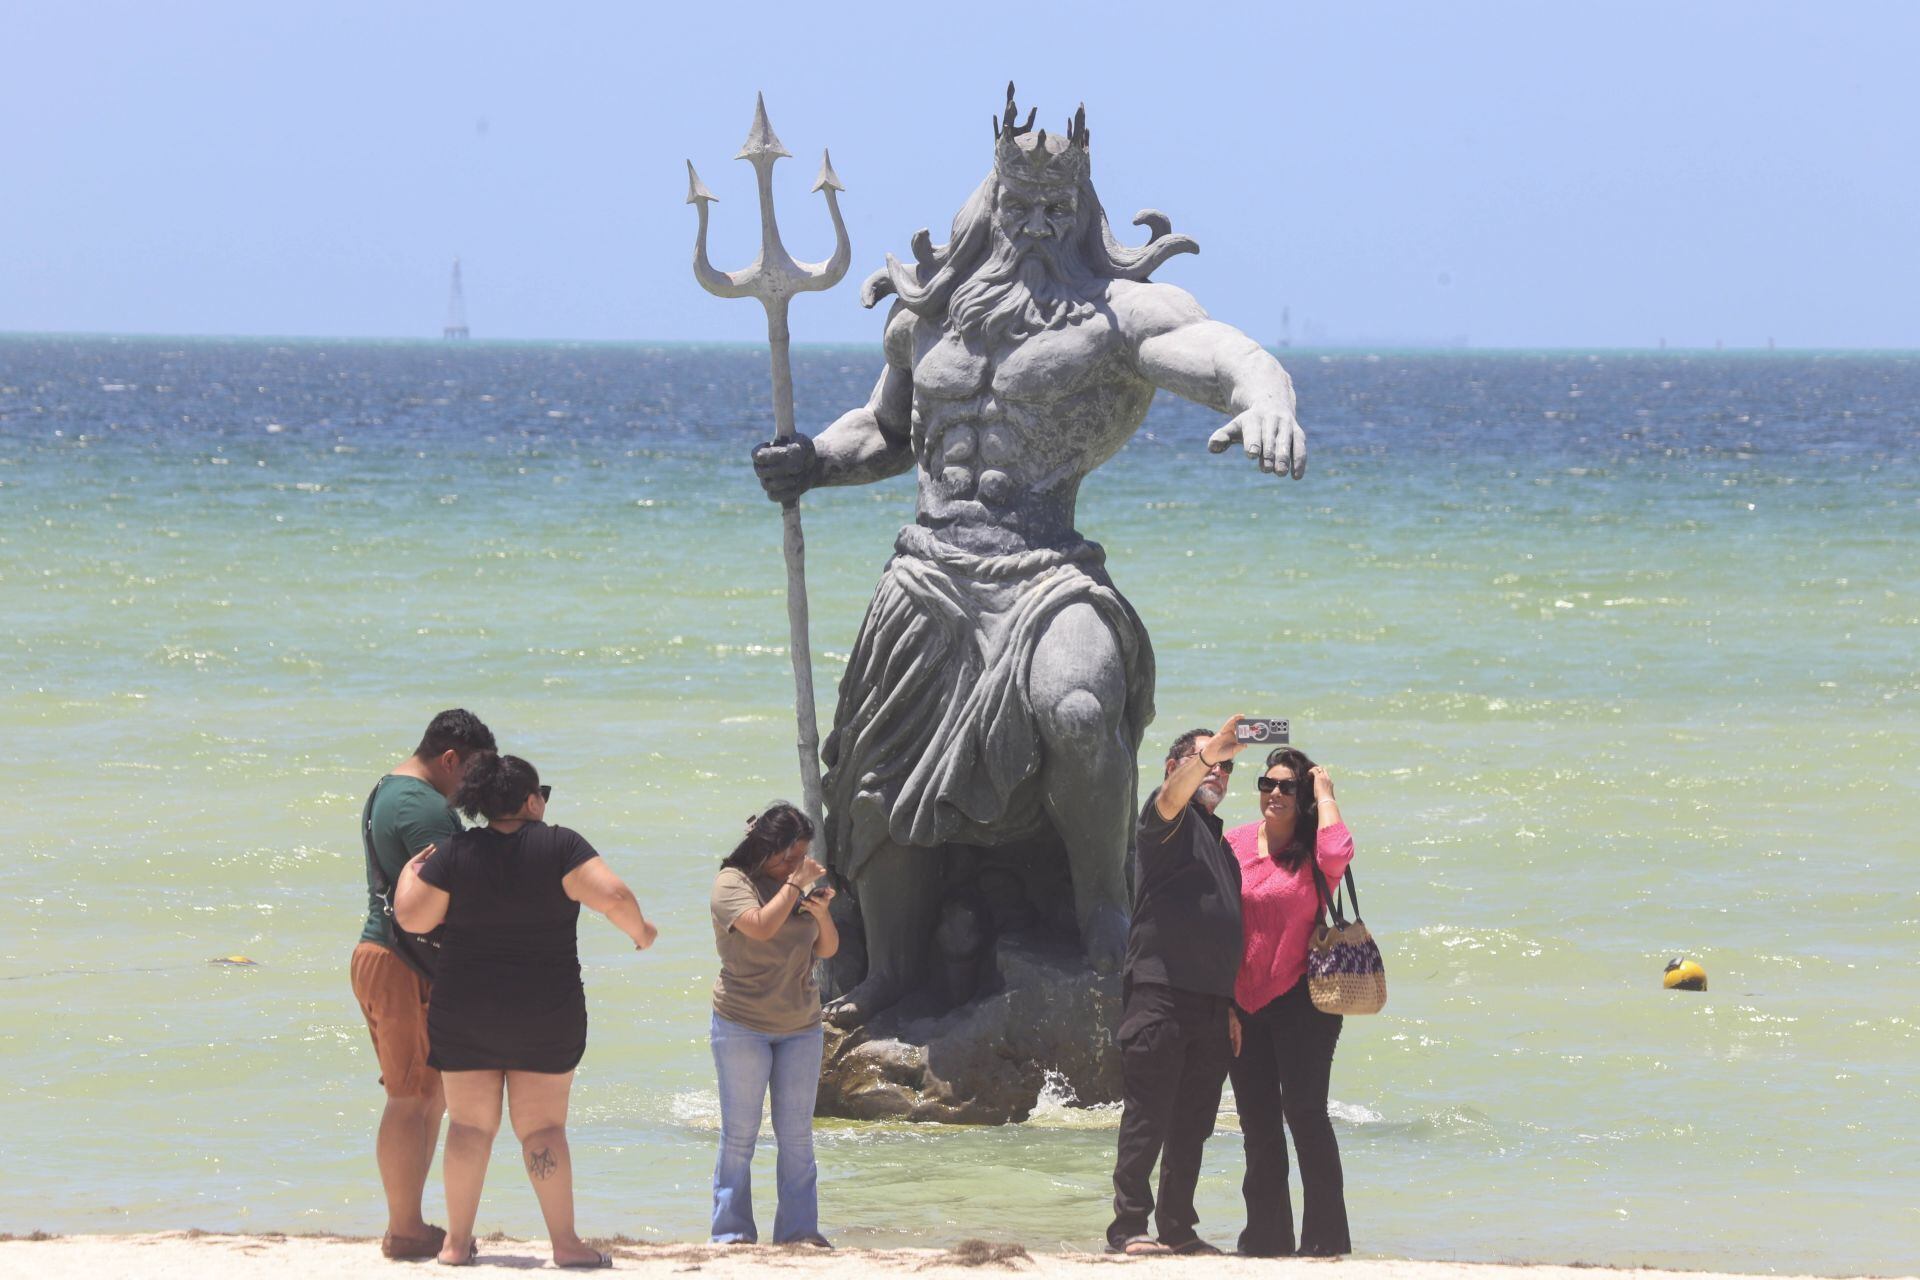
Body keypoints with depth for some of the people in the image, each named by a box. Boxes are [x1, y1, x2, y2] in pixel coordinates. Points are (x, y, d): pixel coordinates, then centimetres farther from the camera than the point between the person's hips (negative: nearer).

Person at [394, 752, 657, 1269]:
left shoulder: (457, 854, -5)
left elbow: (413, 916, -6)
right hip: (547, 1014, -1)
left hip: (465, 1014, 1)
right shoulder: (560, 847, -10)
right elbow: (614, 896, -19)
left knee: (469, 1124, 9)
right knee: (542, 1125, 4)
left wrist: (410, 871, 13)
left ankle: (457, 1240, 12)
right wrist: (640, 929, 1)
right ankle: (565, 1243, 1)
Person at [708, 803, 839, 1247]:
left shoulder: (797, 883, 9)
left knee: (797, 1135, 4)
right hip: (742, 1024, -5)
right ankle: (732, 1231, 1)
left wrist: (821, 914, -9)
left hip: (800, 1026, 5)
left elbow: (827, 949, 10)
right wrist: (795, 884, -19)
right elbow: (761, 927, -26)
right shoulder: (733, 883, -8)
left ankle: (800, 1228, 7)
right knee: (740, 1134, -2)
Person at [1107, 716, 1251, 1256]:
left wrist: (1233, 1006, 20)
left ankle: (1177, 1229, 13)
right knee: (1147, 1118, -10)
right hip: (1161, 993, -8)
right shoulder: (1169, 822, 1)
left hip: (1212, 1003, 8)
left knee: (1192, 1126, 8)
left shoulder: (1219, 843, 26)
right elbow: (1172, 796, -25)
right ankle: (1128, 1227, -10)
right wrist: (1208, 753, -44)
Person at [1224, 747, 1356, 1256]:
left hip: (1300, 999, -4)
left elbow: (1337, 851, -30)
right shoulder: (1235, 844, 7)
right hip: (1243, 1002, 5)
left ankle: (1326, 1238, -6)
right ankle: (1267, 1237, 19)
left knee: (1304, 1112, -10)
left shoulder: (1313, 852, -3)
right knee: (1258, 1122, 10)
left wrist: (1325, 793, -14)